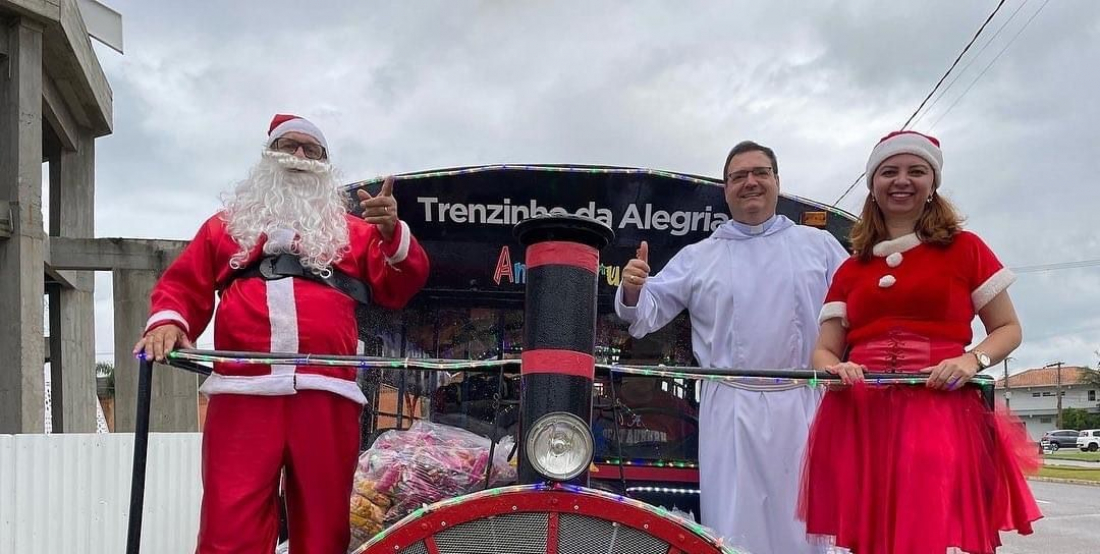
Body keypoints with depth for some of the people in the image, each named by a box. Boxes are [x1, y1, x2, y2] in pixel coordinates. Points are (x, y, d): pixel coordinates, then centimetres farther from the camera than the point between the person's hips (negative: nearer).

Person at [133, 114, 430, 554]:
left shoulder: (353, 231, 21)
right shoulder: (225, 225, 24)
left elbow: (401, 288, 11)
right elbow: (182, 286, 20)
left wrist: (393, 234, -7)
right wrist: (167, 322, -2)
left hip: (325, 395, 1)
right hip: (242, 395, 0)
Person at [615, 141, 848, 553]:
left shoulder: (819, 245, 12)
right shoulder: (697, 258, 11)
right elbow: (648, 312, 9)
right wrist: (632, 290, -12)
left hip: (806, 408, 1)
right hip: (731, 410, 0)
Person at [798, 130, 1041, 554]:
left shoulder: (964, 249, 10)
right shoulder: (851, 269, 17)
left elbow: (1009, 329, 11)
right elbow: (824, 351, 12)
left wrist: (973, 360, -10)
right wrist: (835, 369, -12)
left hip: (941, 416, -2)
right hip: (860, 418, 3)